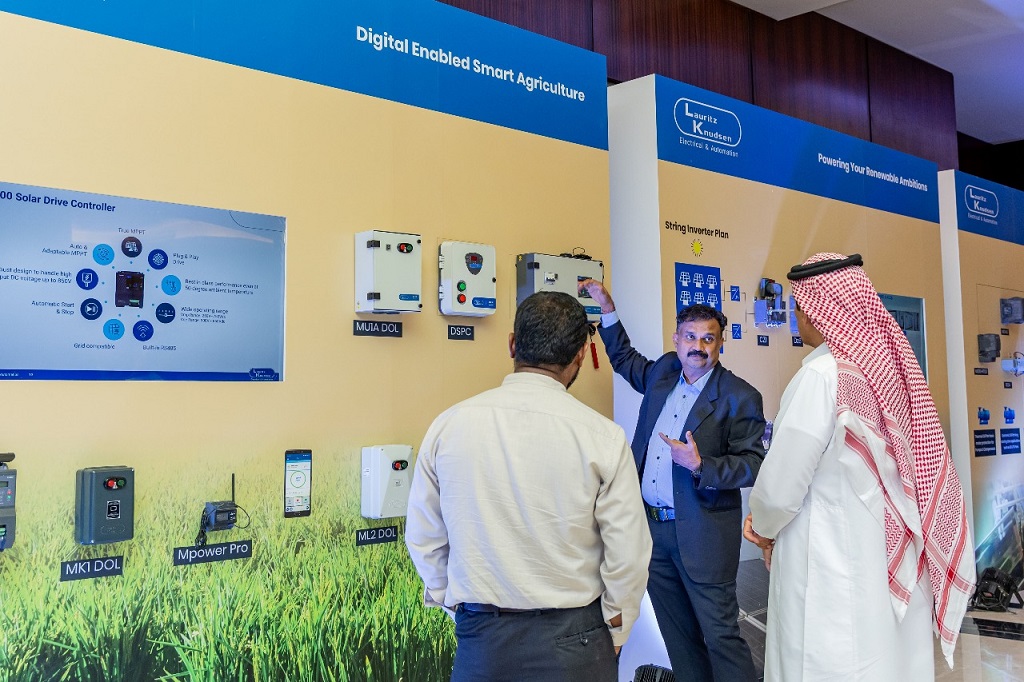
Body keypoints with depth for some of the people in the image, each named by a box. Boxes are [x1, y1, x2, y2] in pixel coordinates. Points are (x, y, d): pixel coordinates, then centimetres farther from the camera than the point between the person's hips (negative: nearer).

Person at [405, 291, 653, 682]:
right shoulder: (602, 436, -14)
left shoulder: (448, 426, -8)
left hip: (479, 635, 2)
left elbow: (423, 538, 1)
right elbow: (628, 551, -10)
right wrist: (615, 632, 6)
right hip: (570, 637, -1)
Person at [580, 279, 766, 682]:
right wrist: (607, 309, 20)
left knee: (720, 633, 0)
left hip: (701, 535, -6)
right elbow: (625, 360, 27)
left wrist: (701, 466, -27)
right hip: (652, 526, 6)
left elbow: (753, 464, -13)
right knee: (677, 633, 17)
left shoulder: (739, 397, -10)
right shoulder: (663, 372, 7)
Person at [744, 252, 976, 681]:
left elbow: (779, 492, -16)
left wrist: (763, 528, 7)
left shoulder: (823, 375, -17)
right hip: (897, 573, 7)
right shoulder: (890, 368, 3)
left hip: (833, 582, -7)